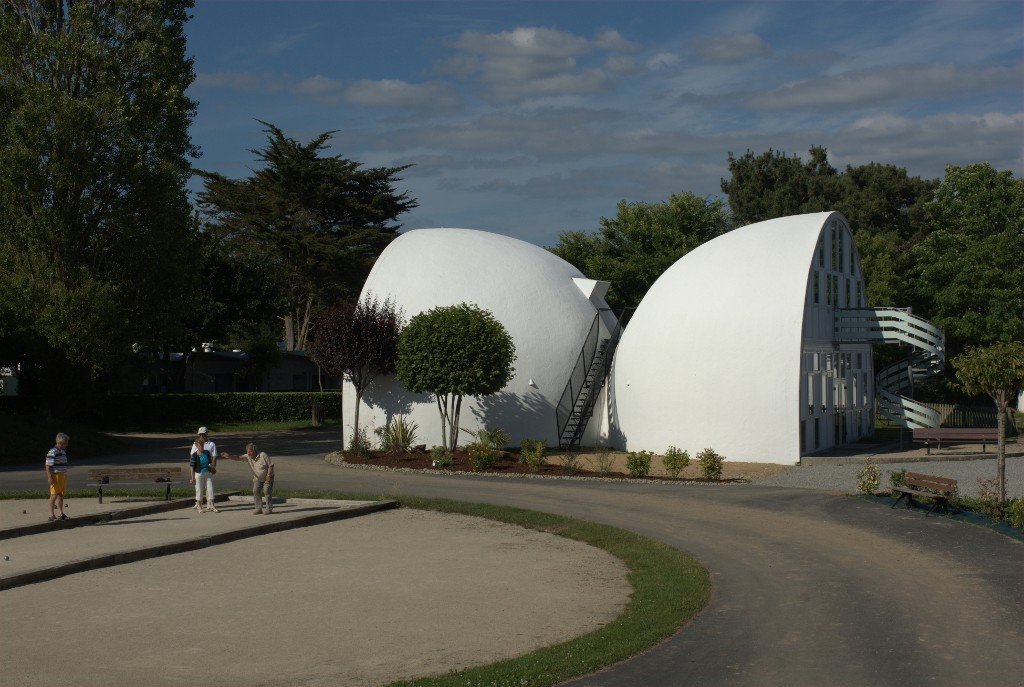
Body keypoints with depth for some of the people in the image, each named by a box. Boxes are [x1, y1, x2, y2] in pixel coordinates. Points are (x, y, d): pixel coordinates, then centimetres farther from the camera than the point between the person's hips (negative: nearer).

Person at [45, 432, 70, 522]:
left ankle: (61, 514, 16)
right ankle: (51, 515, -5)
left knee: (61, 495, 12)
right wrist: (49, 477, -22)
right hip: (55, 475, -9)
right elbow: (48, 466, -16)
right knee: (54, 495, -7)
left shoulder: (63, 451, 16)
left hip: (63, 475, 9)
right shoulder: (52, 452, -13)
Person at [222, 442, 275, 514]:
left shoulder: (263, 455, -23)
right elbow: (238, 458, -23)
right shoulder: (248, 457, -10)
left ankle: (269, 509, -6)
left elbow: (271, 465, -18)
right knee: (255, 491, -5)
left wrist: (268, 475, -24)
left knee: (267, 491, -13)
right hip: (257, 478, 5)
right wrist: (229, 456, -40)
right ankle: (258, 508, 2)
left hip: (267, 478, -5)